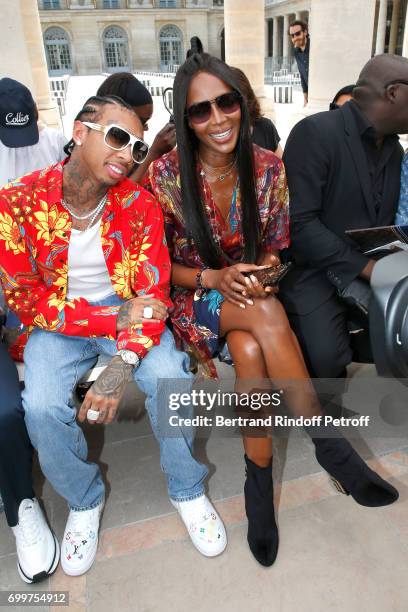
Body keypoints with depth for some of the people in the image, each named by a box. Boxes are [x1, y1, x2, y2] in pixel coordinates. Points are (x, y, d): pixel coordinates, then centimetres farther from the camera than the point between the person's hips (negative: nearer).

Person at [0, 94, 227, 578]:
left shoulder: (140, 205, -12)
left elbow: (154, 292, -14)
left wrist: (123, 363, -31)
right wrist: (115, 319, -23)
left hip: (127, 311, 1)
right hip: (58, 322, 0)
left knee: (170, 378, -24)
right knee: (42, 407, -23)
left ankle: (187, 491, 4)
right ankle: (84, 502, 9)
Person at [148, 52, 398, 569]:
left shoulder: (267, 167, -3)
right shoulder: (165, 175, -11)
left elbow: (274, 249, 5)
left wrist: (261, 273, -18)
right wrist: (214, 278, -23)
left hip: (250, 291, 2)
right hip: (194, 300, -2)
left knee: (249, 350, -32)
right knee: (265, 313, -33)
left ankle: (260, 482, -14)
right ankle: (329, 444, -18)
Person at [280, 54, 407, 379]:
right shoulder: (315, 132, -11)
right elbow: (298, 222, -19)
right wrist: (365, 267, -21)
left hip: (375, 267, 7)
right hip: (315, 270, -6)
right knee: (326, 359, -25)